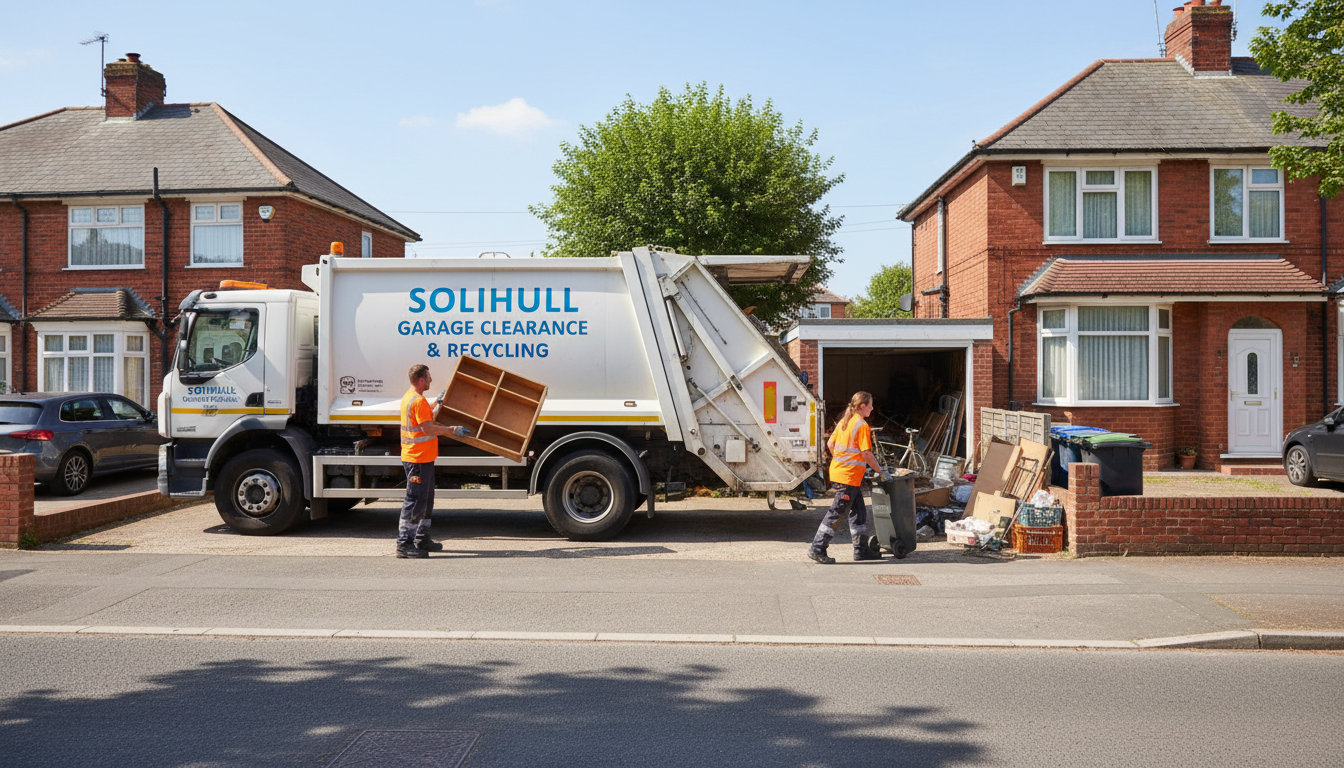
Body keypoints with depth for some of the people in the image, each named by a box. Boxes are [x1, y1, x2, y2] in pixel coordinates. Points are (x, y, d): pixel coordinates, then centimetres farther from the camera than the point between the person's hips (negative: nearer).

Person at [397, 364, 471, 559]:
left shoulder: (410, 397, 16)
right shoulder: (418, 400, -18)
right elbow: (428, 428, -24)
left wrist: (437, 403, 32)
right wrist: (452, 430, -18)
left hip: (423, 458, 11)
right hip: (418, 459, -11)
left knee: (426, 499, 18)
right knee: (415, 501, -8)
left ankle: (422, 539, 26)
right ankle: (404, 544, -5)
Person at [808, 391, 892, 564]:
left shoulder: (844, 421, 11)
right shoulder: (862, 426, -14)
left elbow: (830, 443, 15)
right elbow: (867, 454, -16)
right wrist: (881, 472, -7)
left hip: (838, 470, 9)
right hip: (849, 476, -9)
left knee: (858, 511, 15)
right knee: (837, 512, -5)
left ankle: (861, 549, 21)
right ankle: (818, 549, -2)